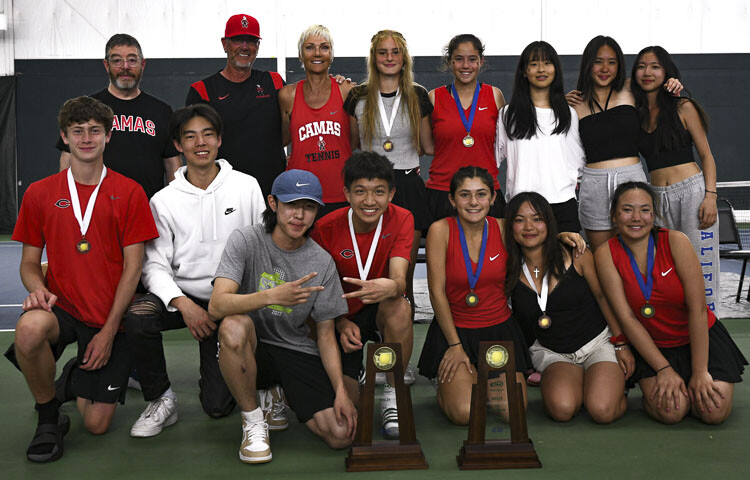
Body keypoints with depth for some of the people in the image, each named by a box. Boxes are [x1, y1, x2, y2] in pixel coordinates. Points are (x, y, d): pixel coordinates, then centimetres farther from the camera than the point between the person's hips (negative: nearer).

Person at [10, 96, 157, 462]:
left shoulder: (129, 192, 0)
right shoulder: (40, 193, 6)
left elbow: (132, 266, -3)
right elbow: (29, 262, 10)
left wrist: (108, 332, -9)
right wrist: (38, 290, -15)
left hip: (110, 320, -1)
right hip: (61, 308, 1)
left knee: (97, 424, -4)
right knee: (29, 329, -37)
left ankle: (82, 377, 32)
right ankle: (49, 418, -8)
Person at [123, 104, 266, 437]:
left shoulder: (246, 187, 0)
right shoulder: (164, 200, 0)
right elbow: (156, 264, -6)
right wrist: (182, 303, -23)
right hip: (184, 296, 1)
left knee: (218, 405, -7)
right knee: (137, 317, -33)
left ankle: (220, 374, 32)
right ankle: (160, 399, -9)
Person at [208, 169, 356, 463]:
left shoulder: (322, 262, -2)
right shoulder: (246, 240, -10)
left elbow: (325, 333, 2)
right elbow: (217, 306, -24)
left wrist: (340, 391, -10)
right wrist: (272, 296, -41)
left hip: (298, 351, 3)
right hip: (251, 348, -3)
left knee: (340, 436, -14)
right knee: (234, 326, -39)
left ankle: (277, 397, 19)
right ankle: (253, 420, -12)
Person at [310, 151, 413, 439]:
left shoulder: (401, 219, -13)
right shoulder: (326, 229, -15)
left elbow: (399, 279, -25)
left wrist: (391, 287, -51)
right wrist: (342, 323, -25)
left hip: (381, 311, 0)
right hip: (342, 319, 0)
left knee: (399, 306, -38)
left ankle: (393, 395, -16)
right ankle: (354, 374, 22)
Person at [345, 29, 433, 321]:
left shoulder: (418, 96, 7)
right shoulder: (358, 97, 6)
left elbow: (429, 145, 13)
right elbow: (351, 146, 14)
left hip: (408, 186, 1)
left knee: (405, 271, 4)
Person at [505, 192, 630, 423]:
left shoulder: (577, 256, -11)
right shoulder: (510, 270, -7)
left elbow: (603, 296, 0)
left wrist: (621, 345, 0)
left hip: (598, 343, -1)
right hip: (551, 351, 1)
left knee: (602, 410, -24)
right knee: (562, 409, -28)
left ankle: (614, 381, 10)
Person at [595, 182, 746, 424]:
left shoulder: (676, 241, -15)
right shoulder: (607, 254, -12)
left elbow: (698, 308, -16)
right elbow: (626, 317, -14)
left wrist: (700, 372, -19)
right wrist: (664, 369, -19)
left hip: (700, 336, 0)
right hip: (650, 344, 0)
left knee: (714, 411, -18)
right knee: (669, 411, -24)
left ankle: (692, 385, 15)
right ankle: (650, 389, 10)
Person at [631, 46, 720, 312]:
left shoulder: (683, 107, 3)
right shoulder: (635, 112, 11)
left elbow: (706, 155, 2)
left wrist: (710, 196, -10)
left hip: (692, 190, -3)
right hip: (658, 197, 4)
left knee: (701, 267, -7)